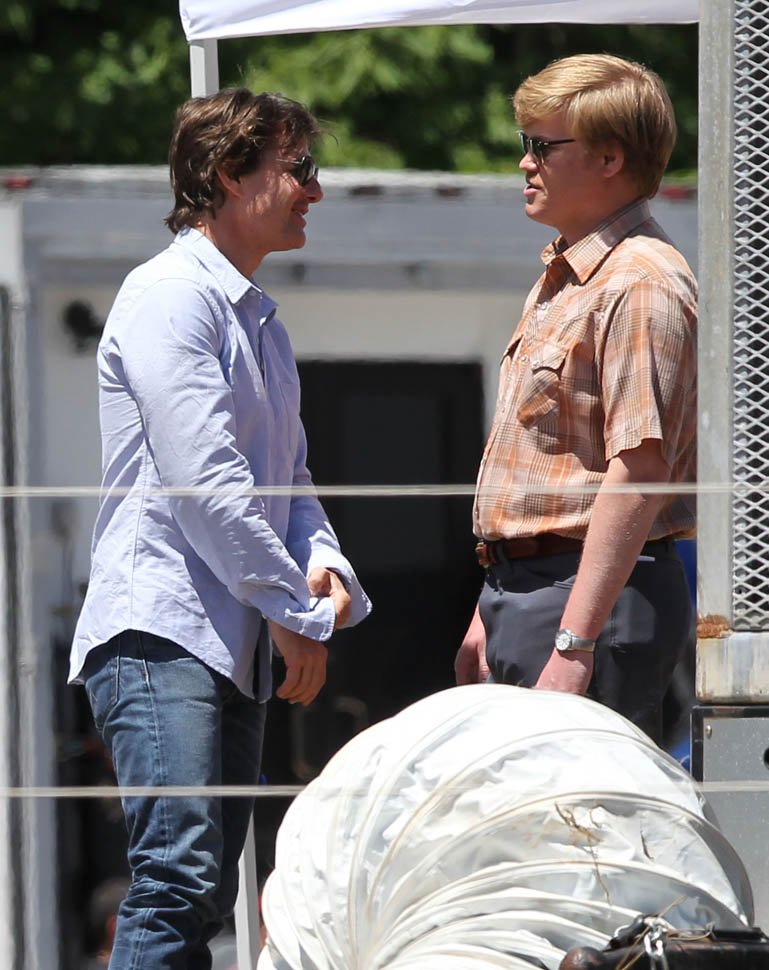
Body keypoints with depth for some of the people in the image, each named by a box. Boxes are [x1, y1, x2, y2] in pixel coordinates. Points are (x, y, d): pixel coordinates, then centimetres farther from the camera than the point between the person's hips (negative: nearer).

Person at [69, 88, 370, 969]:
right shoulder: (170, 295, -8)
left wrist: (323, 566, 3)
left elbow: (289, 483, 25)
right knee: (178, 878, -20)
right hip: (159, 632, -10)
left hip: (237, 648, 10)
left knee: (206, 895, 5)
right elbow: (201, 478, -16)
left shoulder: (260, 322, 22)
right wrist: (297, 610, -12)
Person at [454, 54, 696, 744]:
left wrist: (574, 646, -27)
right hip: (522, 589, 10)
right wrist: (492, 615, 23)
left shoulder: (641, 286, -15)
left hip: (597, 597, -10)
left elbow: (638, 473, -23)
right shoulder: (562, 281, 19)